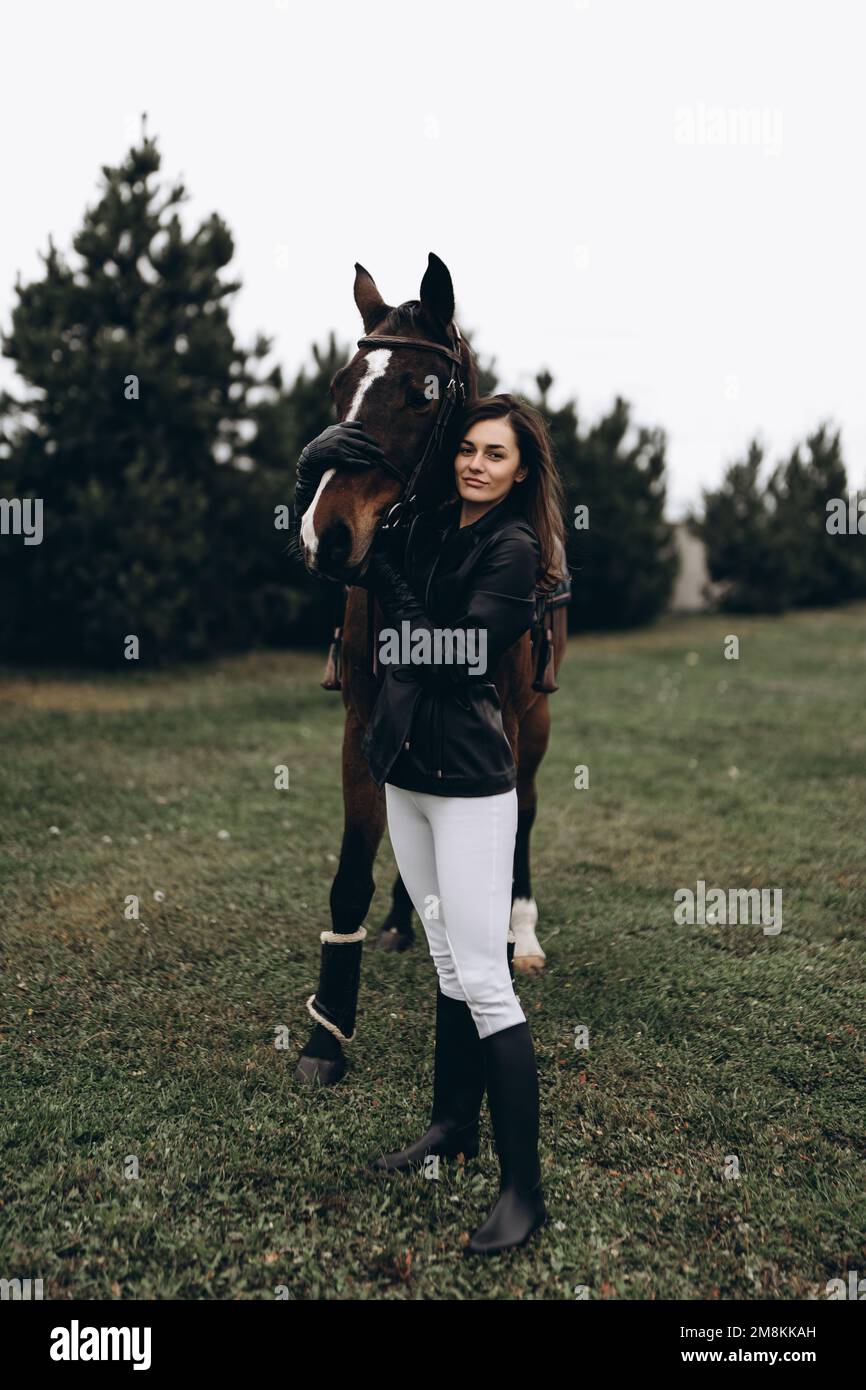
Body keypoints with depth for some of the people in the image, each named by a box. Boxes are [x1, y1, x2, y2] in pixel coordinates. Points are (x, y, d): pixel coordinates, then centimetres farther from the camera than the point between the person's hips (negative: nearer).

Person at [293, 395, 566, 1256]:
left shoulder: (514, 548, -9)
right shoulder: (431, 529, 10)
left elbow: (452, 659, -19)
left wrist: (385, 572, -14)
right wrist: (320, 464, -3)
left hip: (469, 782, -7)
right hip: (405, 773, 7)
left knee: (483, 981, -7)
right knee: (447, 964, 18)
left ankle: (524, 1189, 4)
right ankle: (454, 1126, 34)